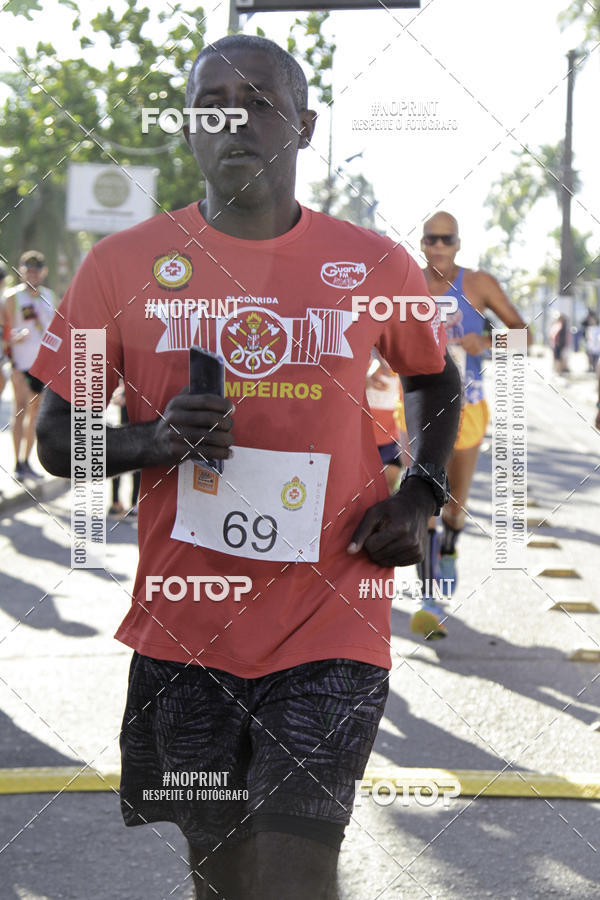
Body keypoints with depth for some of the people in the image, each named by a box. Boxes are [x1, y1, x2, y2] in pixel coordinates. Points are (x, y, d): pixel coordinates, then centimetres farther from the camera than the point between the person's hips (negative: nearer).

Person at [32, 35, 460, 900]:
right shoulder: (123, 264, 0)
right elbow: (56, 438, 5)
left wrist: (422, 495, 4)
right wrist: (152, 442, -15)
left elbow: (436, 379, 21)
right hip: (185, 627, 1)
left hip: (327, 633, -1)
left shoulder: (377, 268, 2)